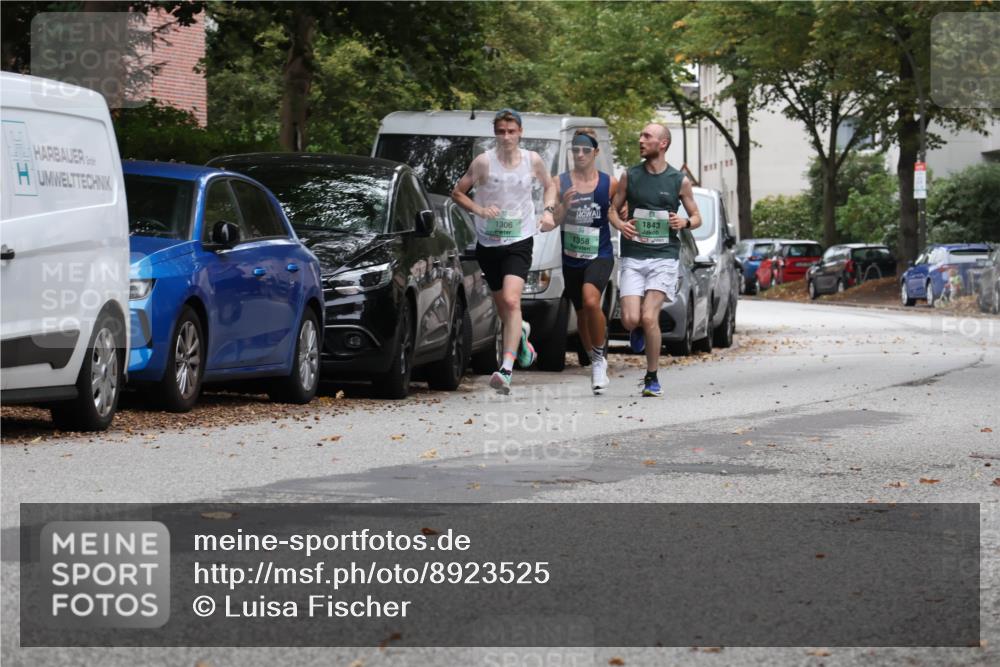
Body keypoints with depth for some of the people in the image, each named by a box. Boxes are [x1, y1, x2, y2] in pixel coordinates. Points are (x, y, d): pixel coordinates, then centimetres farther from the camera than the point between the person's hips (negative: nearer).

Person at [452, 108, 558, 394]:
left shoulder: (533, 160, 0)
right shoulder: (484, 161, -7)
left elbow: (549, 186, 19)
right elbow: (457, 192, 0)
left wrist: (548, 210, 1)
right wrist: (479, 210, -16)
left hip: (519, 241, -1)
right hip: (488, 242, 1)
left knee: (511, 300, -21)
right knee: (503, 306, 13)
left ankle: (506, 370, -26)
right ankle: (521, 332, 50)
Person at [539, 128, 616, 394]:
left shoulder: (609, 184, -2)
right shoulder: (560, 183, 0)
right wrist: (564, 206, -18)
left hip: (600, 255, -3)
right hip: (571, 259, 3)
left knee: (591, 301, -28)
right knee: (581, 313, 14)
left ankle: (599, 357, -11)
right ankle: (595, 363, 35)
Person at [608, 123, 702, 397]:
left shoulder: (679, 181, 4)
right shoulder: (630, 176, 7)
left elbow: (697, 217, 12)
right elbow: (613, 209, 15)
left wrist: (685, 223, -11)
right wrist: (620, 225, -8)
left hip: (664, 257, -2)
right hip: (633, 257, 2)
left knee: (649, 317, -16)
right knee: (630, 320, -12)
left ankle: (652, 378, -1)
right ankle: (640, 330, 27)